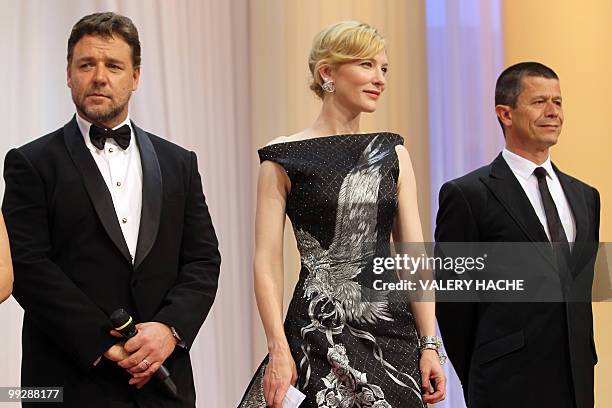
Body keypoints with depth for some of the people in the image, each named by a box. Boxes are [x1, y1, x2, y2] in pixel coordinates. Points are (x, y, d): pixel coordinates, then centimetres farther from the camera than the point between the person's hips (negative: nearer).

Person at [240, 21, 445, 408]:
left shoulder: (393, 153, 9)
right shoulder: (284, 158, -3)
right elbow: (267, 261, -7)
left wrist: (429, 345, -2)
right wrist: (278, 350, -16)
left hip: (393, 331, 4)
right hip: (319, 330, -4)